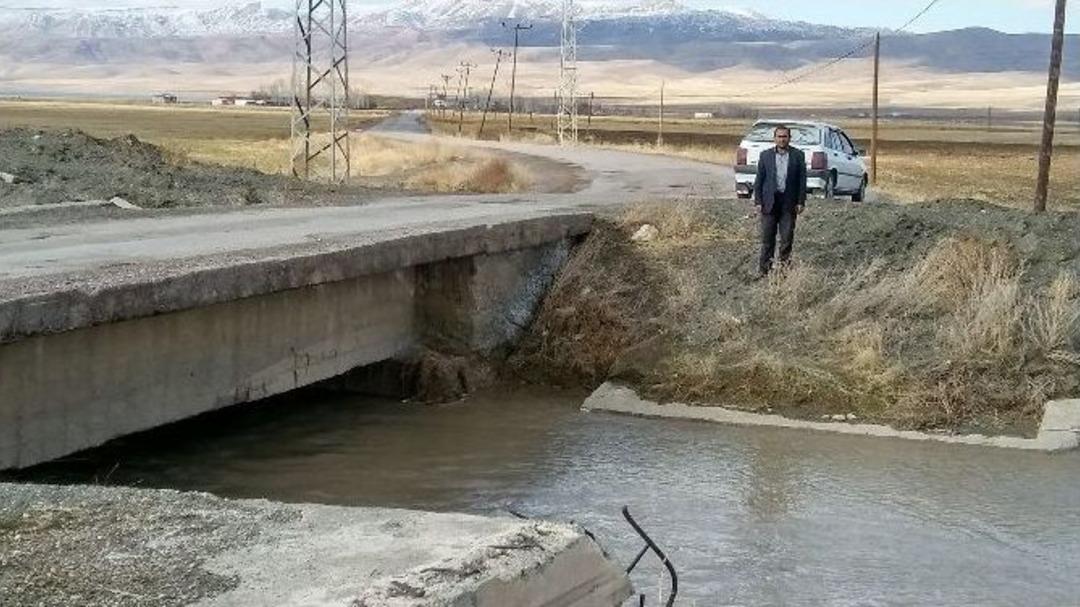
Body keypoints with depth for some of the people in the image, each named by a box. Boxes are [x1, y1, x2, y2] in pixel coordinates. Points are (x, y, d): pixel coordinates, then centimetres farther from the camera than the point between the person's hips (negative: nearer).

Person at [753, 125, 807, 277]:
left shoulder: (798, 156, 3)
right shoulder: (765, 155, 5)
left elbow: (802, 180, 3)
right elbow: (759, 180, 5)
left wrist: (801, 202, -3)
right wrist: (758, 201, -2)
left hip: (789, 202, 0)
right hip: (769, 201, 0)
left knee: (787, 237, 2)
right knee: (767, 237, 1)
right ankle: (764, 268, 7)